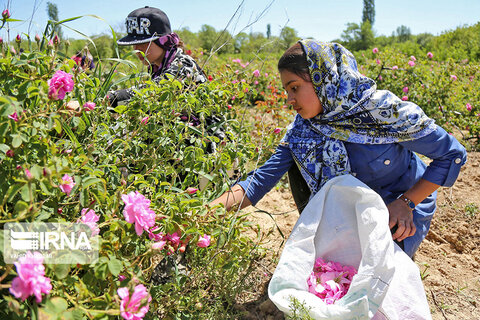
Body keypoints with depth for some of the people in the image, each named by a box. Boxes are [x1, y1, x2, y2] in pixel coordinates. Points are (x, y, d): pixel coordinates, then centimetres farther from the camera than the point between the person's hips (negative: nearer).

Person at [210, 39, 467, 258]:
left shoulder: (382, 109, -28)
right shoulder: (302, 128, -15)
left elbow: (453, 154, -18)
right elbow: (261, 180, -18)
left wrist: (406, 203, -24)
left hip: (403, 208, -4)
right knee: (299, 160, -12)